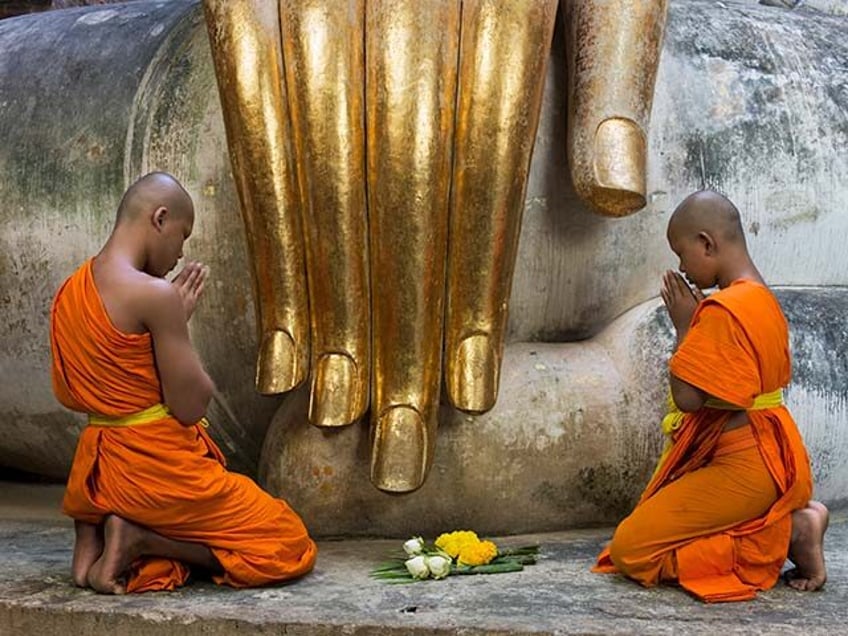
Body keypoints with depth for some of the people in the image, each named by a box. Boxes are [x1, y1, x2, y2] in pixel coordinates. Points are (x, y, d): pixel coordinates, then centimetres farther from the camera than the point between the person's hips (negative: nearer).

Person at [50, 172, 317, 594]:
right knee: (292, 547, 4)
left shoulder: (70, 291, 7)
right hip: (160, 469, -8)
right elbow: (192, 405, -17)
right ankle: (139, 539, -6)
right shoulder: (155, 294, -20)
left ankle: (93, 530, 6)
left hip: (98, 472, 9)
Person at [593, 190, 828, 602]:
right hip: (769, 457, 10)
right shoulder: (765, 299, 10)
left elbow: (687, 397, -22)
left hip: (741, 468, -10)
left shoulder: (721, 310, -21)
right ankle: (792, 520, 7)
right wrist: (696, 324, 12)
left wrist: (684, 326, -11)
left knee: (630, 550, -10)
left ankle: (786, 532, -9)